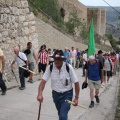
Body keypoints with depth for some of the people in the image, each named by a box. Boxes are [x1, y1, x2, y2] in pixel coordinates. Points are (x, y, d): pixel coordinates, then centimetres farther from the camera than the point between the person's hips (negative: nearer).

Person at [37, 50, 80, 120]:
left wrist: (76, 98, -11)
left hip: (67, 94, -3)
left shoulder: (69, 67, -19)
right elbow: (43, 81, -13)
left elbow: (76, 83, -12)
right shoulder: (50, 67, -13)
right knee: (61, 114, 20)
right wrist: (40, 94, -29)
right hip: (56, 94, 3)